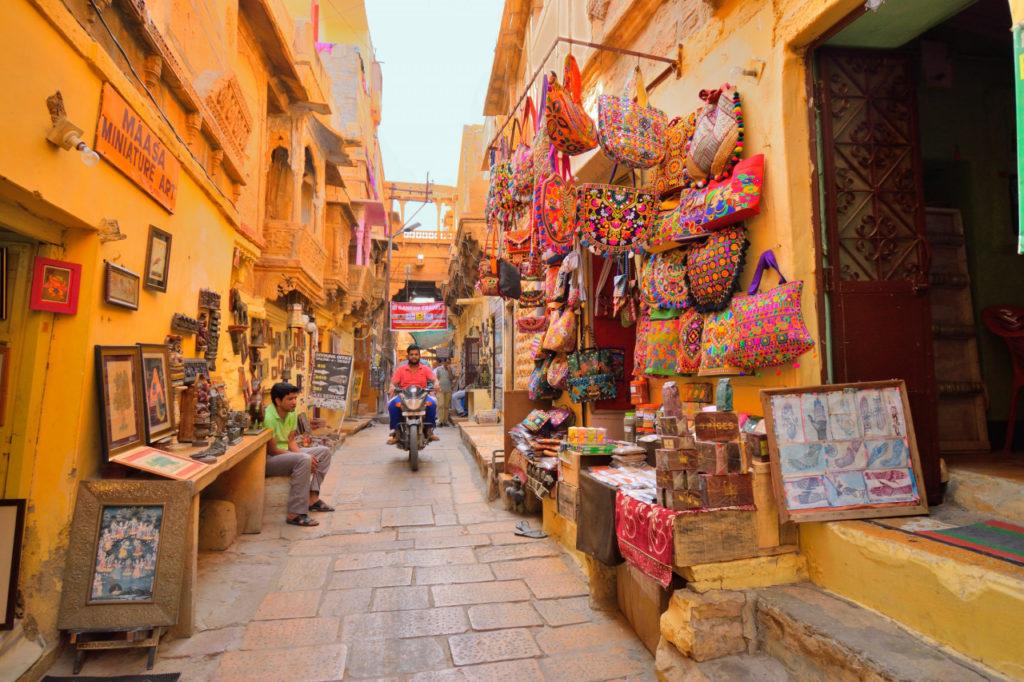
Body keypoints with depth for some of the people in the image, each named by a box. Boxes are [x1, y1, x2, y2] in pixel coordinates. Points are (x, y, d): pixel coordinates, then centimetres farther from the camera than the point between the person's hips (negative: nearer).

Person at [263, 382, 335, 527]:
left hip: (286, 453, 9)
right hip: (268, 460, -9)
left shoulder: (292, 414, 1)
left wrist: (301, 454, -15)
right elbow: (272, 450, -22)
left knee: (325, 451, 1)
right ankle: (295, 515, -30)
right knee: (304, 460, -34)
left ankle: (312, 498, -2)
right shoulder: (268, 418, -25)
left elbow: (291, 441, 5)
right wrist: (304, 457, -22)